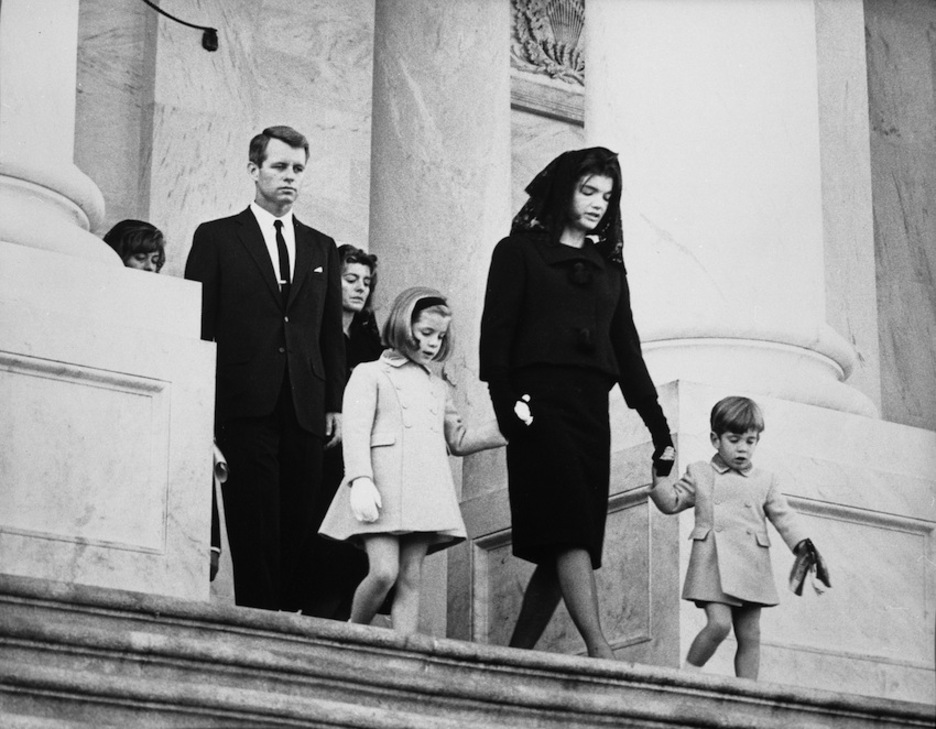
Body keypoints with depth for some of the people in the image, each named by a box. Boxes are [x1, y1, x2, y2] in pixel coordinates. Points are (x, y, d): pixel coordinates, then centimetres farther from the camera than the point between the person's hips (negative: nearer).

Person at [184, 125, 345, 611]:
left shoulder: (321, 248, 18)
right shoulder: (216, 238, 8)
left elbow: (331, 334, 16)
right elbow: (199, 328, 3)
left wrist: (335, 406, 7)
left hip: (305, 410, 3)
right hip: (246, 407, -3)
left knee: (298, 530, -2)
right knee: (255, 530, -7)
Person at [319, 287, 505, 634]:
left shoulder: (438, 388, 28)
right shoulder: (370, 374, 10)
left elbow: (458, 441, 32)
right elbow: (356, 431, -3)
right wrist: (361, 481, -18)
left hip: (425, 489, 5)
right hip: (383, 485, -5)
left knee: (410, 580, -1)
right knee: (384, 572, -17)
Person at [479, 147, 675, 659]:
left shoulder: (608, 266, 24)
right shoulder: (519, 252, 9)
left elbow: (627, 350, 21)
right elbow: (496, 333, -1)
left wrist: (659, 428, 12)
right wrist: (506, 402, -16)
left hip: (592, 408, 6)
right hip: (541, 401, -6)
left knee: (567, 544, -2)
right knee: (569, 532, -19)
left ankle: (516, 656, 3)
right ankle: (600, 651, -29)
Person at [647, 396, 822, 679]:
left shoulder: (765, 480, 15)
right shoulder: (699, 474, 12)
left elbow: (784, 517, 11)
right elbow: (671, 502, 14)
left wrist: (803, 544, -4)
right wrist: (659, 477, -2)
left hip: (751, 568, 3)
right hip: (713, 563, -3)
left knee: (750, 635, 2)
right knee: (719, 623, -20)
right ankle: (688, 672, -1)